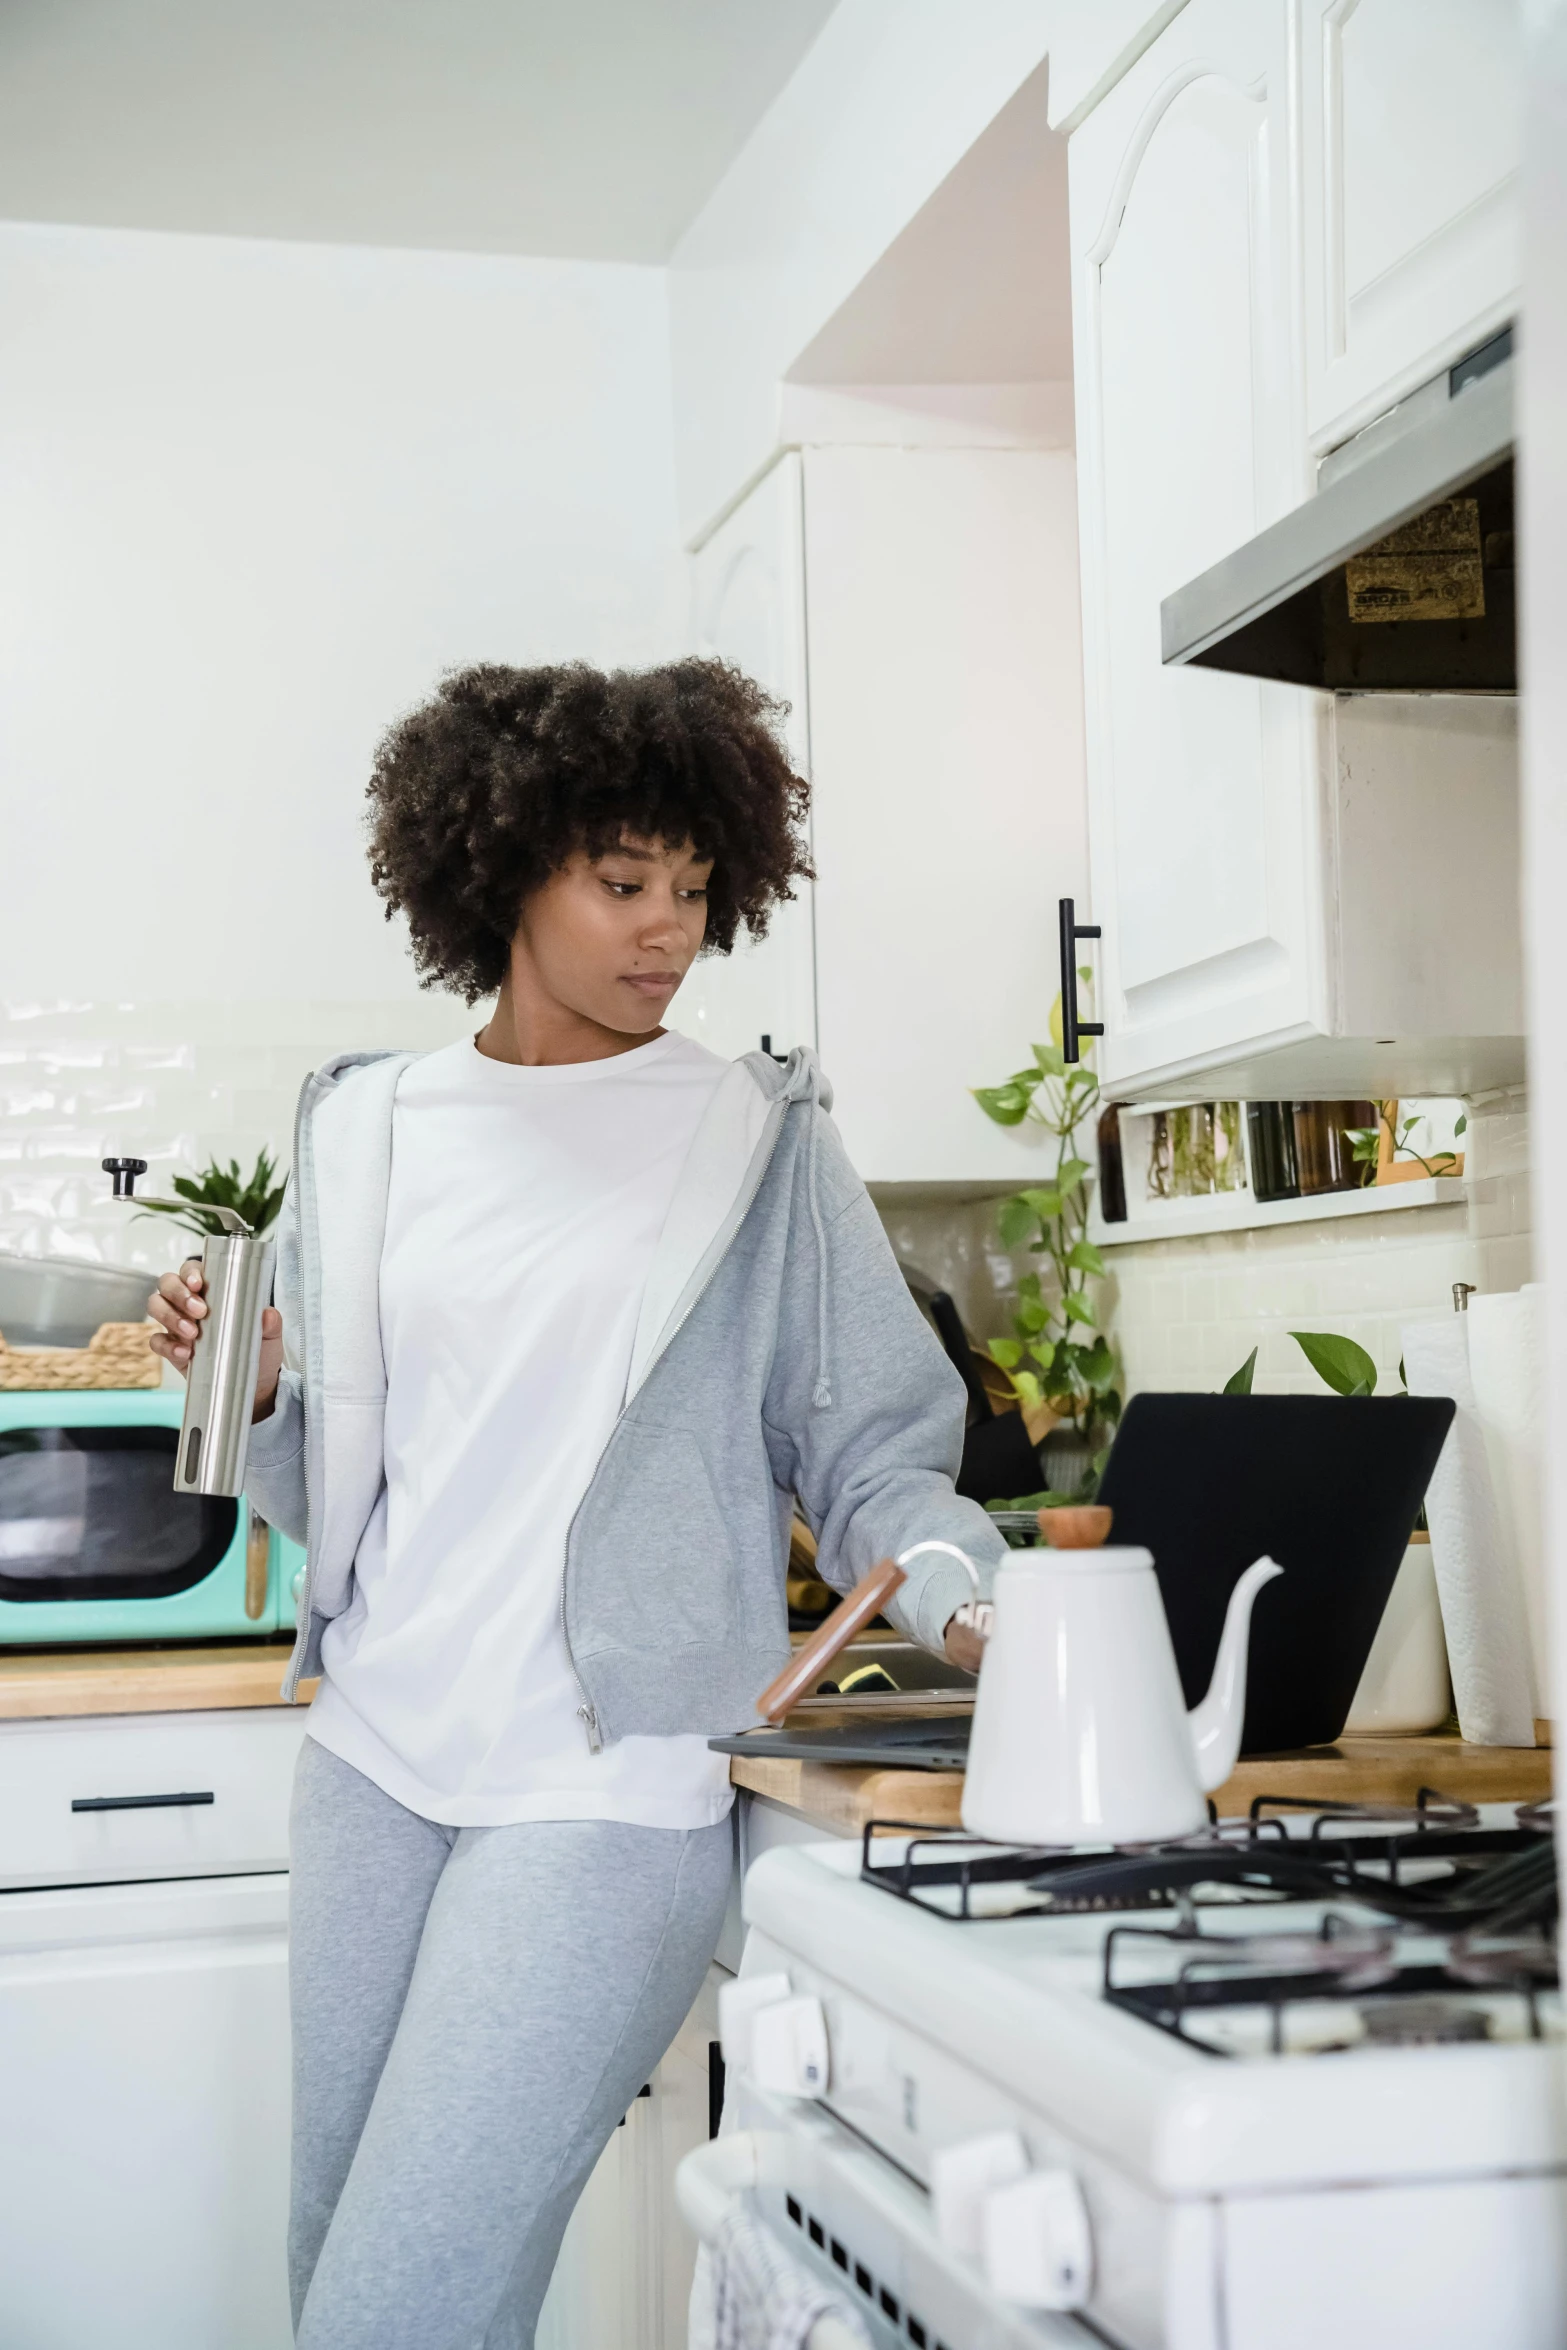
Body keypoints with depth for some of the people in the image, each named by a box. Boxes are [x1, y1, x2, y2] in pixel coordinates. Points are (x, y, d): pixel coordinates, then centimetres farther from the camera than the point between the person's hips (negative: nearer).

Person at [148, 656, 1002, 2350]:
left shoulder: (758, 1140, -1)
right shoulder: (364, 1128, 9)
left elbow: (868, 1453, -1)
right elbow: (331, 1495, 15)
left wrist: (969, 1599, -20)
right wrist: (251, 1389, -5)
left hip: (609, 1786, -4)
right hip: (376, 1761, 5)